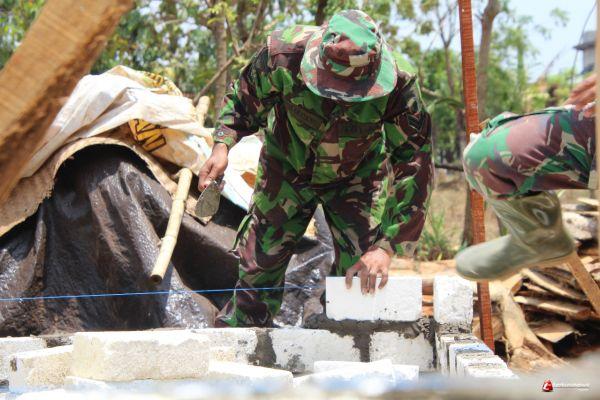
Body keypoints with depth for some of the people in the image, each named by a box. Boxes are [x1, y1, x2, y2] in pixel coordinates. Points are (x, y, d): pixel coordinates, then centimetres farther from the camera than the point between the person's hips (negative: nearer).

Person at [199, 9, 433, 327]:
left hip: (358, 177, 0)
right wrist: (222, 146, -28)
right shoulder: (283, 53, -34)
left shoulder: (398, 85, -35)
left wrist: (387, 247, -35)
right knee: (259, 263, 6)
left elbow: (414, 168, -30)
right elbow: (243, 101, -11)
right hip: (287, 168, 1)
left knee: (362, 278, -8)